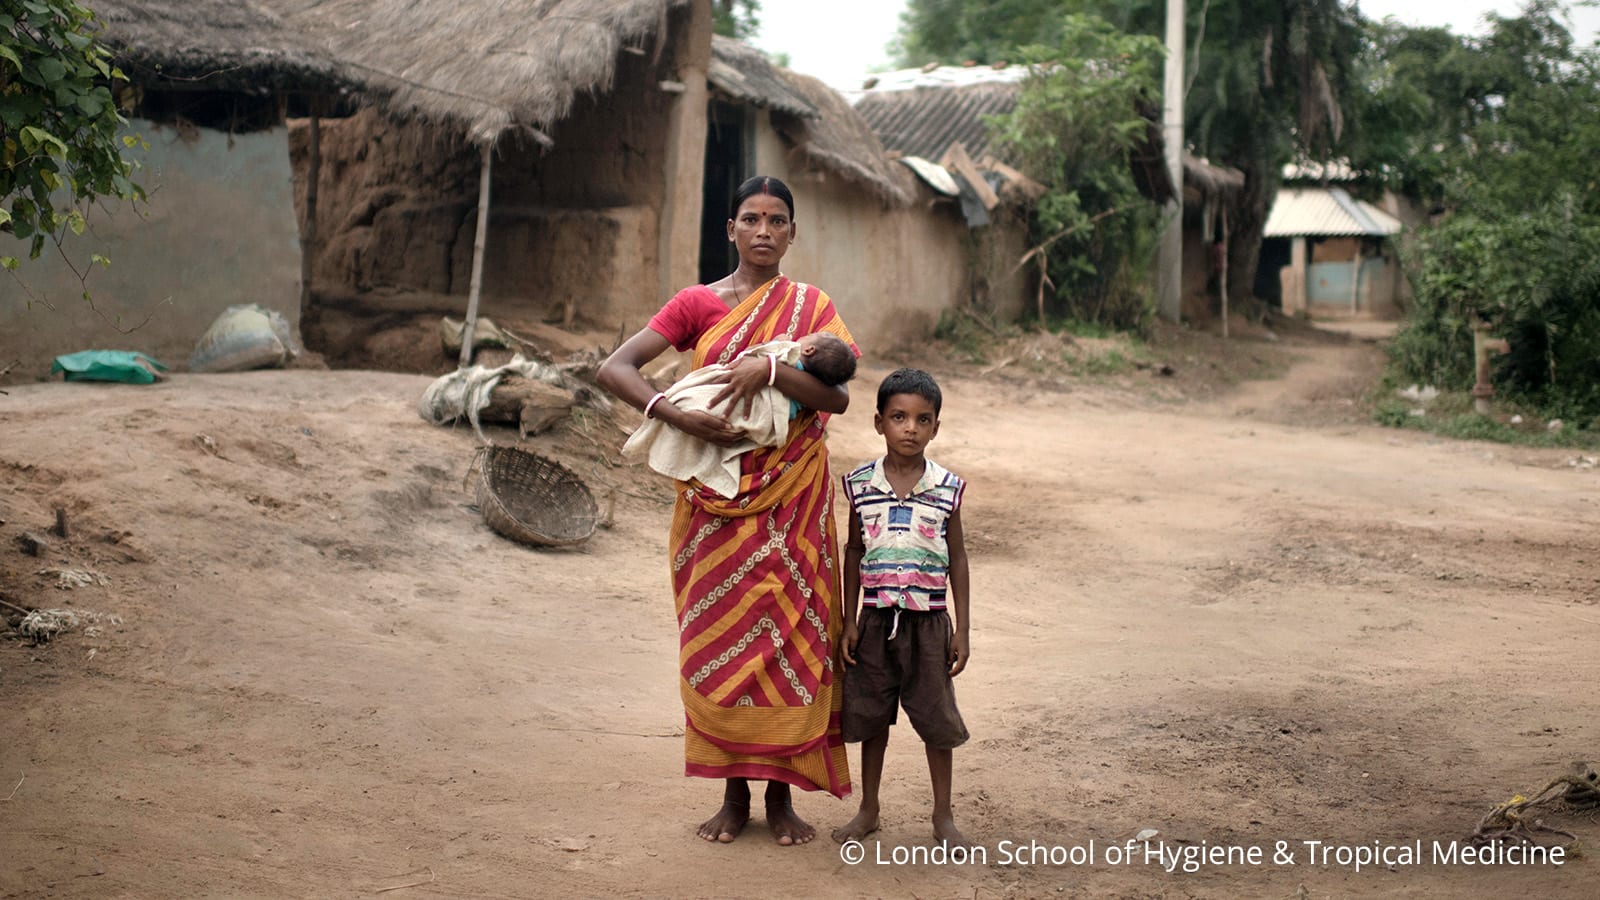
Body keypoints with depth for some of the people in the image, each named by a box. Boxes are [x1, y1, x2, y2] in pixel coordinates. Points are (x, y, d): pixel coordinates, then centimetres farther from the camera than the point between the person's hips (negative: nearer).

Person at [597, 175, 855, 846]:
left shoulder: (811, 307, 6)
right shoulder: (698, 304, 2)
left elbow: (837, 396, -8)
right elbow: (615, 369, -7)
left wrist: (768, 369, -22)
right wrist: (678, 415, -21)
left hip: (792, 501, 1)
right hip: (719, 499, 0)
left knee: (789, 634, 1)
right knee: (722, 635, 2)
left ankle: (781, 793, 12)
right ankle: (733, 794, 14)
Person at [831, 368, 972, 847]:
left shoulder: (947, 488, -4)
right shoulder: (861, 484, -2)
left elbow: (957, 558, 2)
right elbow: (853, 551, 7)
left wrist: (962, 629, 1)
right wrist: (849, 621, 5)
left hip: (927, 622, -1)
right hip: (876, 621, 1)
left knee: (937, 718, 6)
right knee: (871, 715, 11)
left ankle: (943, 814, 22)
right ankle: (868, 809, 27)